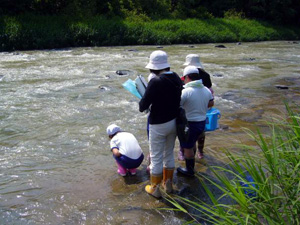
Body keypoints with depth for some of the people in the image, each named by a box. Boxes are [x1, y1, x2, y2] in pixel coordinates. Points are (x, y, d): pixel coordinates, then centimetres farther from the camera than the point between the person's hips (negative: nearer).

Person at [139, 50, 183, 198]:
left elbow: (144, 105, -22)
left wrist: (142, 104, 1)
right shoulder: (176, 79, -2)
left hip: (158, 125, -7)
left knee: (156, 158, 9)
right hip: (173, 122, 7)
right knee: (169, 154, 22)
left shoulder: (155, 82, -24)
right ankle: (168, 184, 36)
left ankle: (154, 188, 22)